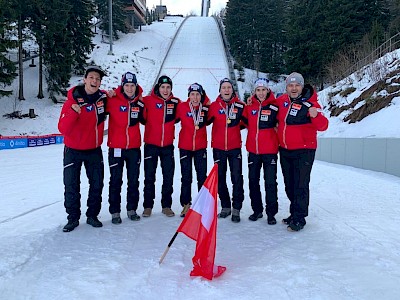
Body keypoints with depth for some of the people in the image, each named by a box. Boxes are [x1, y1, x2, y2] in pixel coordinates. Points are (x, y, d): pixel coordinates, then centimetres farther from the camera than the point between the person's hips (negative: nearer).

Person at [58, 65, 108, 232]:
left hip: (94, 150, 3)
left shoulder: (103, 97, -4)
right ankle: (73, 218, 19)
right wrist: (73, 113, -37)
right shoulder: (73, 101, -15)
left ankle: (92, 215, 25)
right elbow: (63, 129, -21)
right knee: (71, 186, 2)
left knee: (97, 184, 9)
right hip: (73, 150, -3)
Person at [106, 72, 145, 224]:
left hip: (134, 147, 3)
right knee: (116, 181, 5)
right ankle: (115, 212, 16)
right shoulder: (113, 101, -8)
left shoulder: (139, 103, 3)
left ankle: (132, 209, 25)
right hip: (116, 147, -3)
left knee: (134, 180, 11)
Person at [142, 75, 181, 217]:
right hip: (151, 145, -2)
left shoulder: (176, 102, 1)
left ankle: (166, 206, 21)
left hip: (168, 145, 2)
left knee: (168, 177, 8)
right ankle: (148, 206, 19)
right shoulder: (148, 100, -8)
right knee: (149, 177, 6)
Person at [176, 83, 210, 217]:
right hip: (185, 147, -1)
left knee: (202, 177, 7)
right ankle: (186, 204, 18)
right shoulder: (182, 107, -7)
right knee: (186, 177, 7)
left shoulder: (205, 108, -1)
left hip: (200, 147, 1)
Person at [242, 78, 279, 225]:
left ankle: (271, 213, 13)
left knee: (270, 182, 0)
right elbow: (245, 121, 17)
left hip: (270, 150, -4)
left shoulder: (274, 105, -5)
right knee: (253, 180, 11)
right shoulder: (250, 105, 4)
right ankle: (257, 210, 26)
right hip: (253, 149, 4)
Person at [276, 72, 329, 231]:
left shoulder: (310, 103, -12)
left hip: (303, 151, -6)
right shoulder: (281, 101, 3)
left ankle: (299, 218, 7)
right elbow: (277, 117, 23)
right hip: (284, 150, 6)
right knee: (289, 184, 16)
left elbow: (322, 126, -19)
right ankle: (294, 212, 31)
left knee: (300, 185, -5)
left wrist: (316, 116, -38)